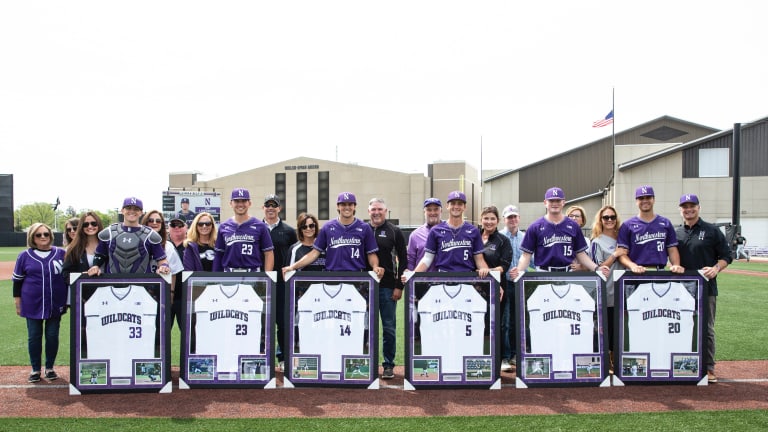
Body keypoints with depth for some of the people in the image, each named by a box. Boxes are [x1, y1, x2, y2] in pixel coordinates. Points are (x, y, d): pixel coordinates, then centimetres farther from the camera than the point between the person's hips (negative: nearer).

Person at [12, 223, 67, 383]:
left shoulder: (61, 253, 1)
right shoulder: (25, 256, 0)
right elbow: (17, 281, 5)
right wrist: (18, 303, 3)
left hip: (55, 304, 0)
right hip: (32, 304, 0)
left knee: (52, 336, 7)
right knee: (34, 336, 7)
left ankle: (50, 368, 22)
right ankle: (35, 369, 20)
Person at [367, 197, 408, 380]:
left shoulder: (394, 231, 1)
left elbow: (403, 260, 0)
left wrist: (399, 286, -6)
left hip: (387, 287, -2)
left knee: (389, 328, 3)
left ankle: (388, 365, 13)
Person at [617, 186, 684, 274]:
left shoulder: (666, 223, 12)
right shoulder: (627, 225, 5)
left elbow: (672, 250, 11)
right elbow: (622, 253, 0)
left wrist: (676, 266, -8)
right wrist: (633, 266, -18)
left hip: (660, 272, 2)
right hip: (637, 273, -2)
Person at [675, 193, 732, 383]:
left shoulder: (712, 231, 3)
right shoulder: (675, 233, 11)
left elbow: (726, 256, 3)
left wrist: (716, 268, -15)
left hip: (706, 288, -3)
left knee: (706, 329, 1)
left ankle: (708, 368, 9)